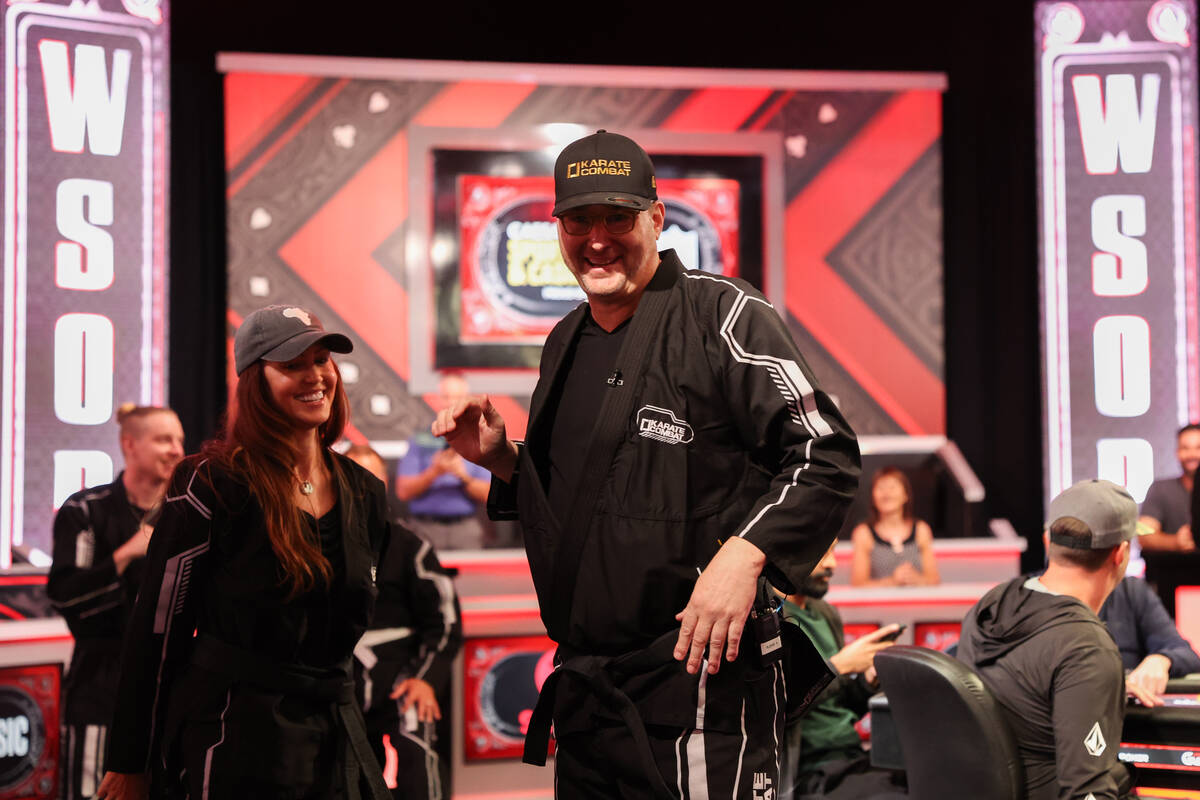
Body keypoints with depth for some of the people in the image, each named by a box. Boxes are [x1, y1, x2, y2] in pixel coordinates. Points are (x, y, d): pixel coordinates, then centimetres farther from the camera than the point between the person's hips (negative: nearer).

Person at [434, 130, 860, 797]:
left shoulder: (723, 315, -8)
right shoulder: (567, 343, 15)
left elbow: (828, 457, -13)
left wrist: (745, 553, -25)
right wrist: (501, 459, 7)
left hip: (698, 675, -7)